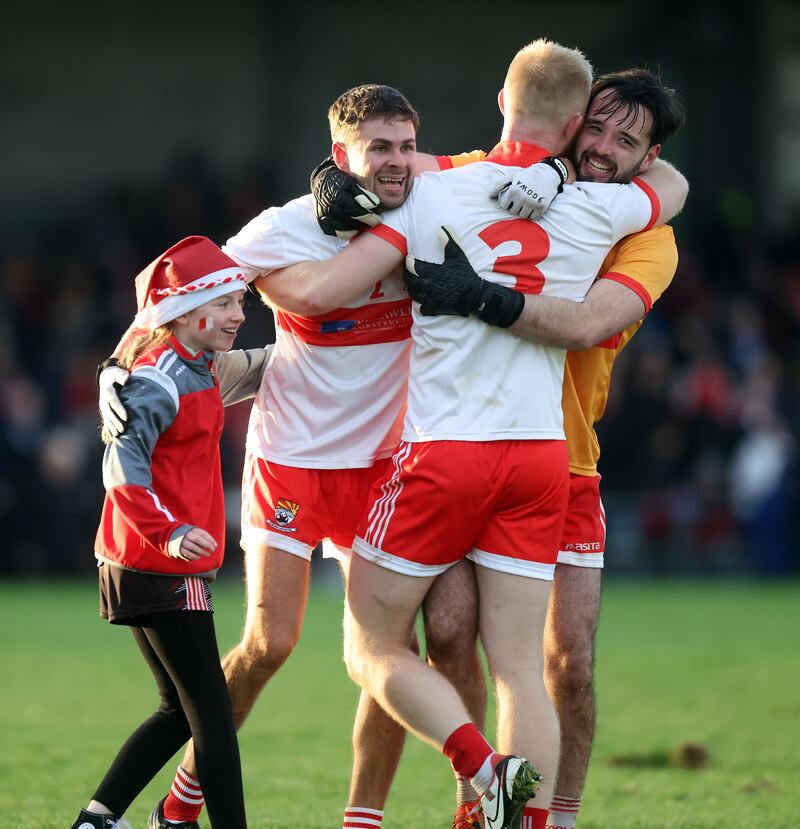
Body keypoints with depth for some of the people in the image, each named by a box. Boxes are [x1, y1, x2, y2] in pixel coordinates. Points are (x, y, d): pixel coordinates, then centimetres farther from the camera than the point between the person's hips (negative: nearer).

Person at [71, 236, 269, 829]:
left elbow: (257, 370, 31)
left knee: (183, 709, 15)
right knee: (211, 709, -8)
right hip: (162, 572, -10)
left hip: (139, 569, 10)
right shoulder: (160, 379, -16)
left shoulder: (202, 370, 13)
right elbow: (122, 464, -24)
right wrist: (168, 532, -34)